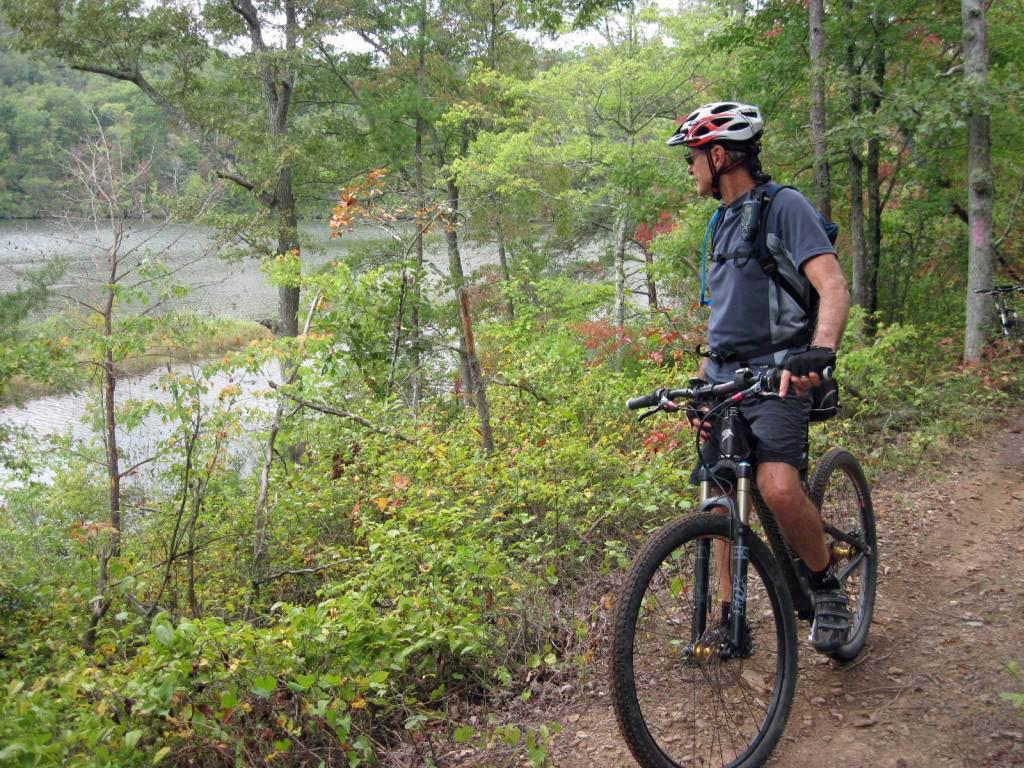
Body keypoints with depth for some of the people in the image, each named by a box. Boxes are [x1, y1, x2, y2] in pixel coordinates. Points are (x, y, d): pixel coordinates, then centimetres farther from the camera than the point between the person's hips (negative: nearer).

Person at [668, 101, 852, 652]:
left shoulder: (784, 206, -8)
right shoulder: (723, 222, 18)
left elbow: (832, 285, -21)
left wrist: (820, 351, -39)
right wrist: (702, 378, 22)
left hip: (776, 375, -8)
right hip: (725, 377, 8)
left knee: (777, 486, -26)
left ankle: (827, 586, 0)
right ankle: (730, 617, 18)